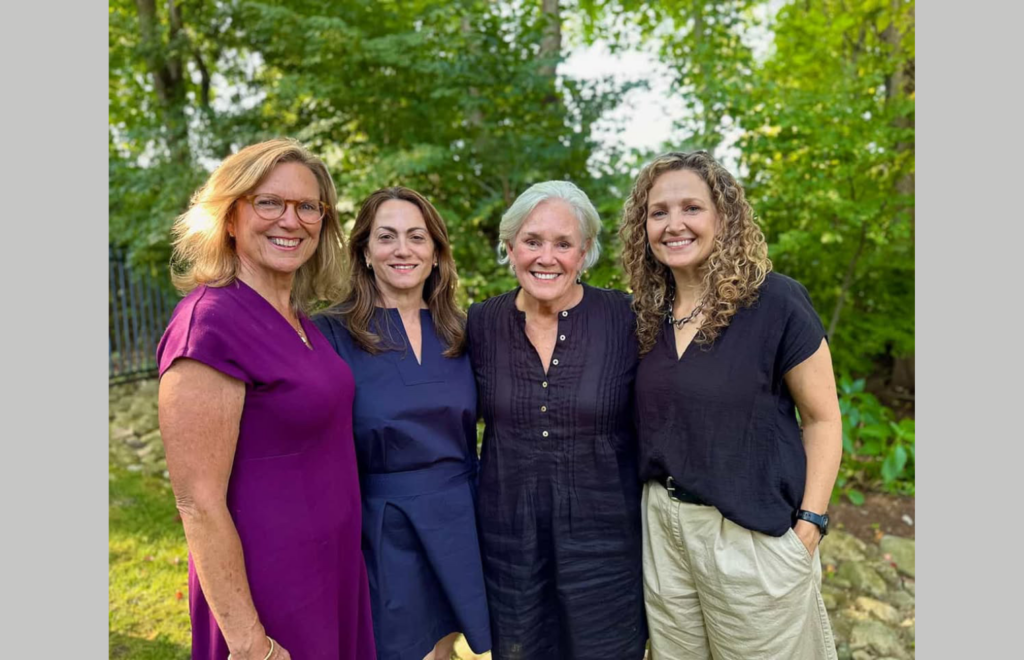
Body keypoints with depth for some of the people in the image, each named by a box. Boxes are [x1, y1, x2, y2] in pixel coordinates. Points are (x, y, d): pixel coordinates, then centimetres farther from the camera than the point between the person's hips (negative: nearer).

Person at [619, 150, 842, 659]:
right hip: (662, 526, 5)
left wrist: (809, 526, -12)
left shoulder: (775, 302, -13)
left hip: (752, 534, -4)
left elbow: (822, 419, -7)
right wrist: (651, 499, 6)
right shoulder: (648, 314, 2)